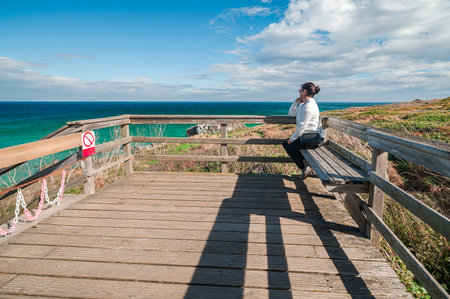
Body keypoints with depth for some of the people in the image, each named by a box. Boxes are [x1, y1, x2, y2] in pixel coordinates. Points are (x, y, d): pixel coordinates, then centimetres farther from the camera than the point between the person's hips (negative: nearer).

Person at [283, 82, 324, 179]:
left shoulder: (309, 106, -21)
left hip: (312, 138, -10)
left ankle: (305, 167, 4)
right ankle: (304, 162, 11)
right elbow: (291, 113, 19)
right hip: (306, 135, 10)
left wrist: (292, 138, -16)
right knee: (285, 144, 9)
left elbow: (302, 126, -24)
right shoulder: (304, 104, 11)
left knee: (290, 148, -8)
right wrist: (296, 102, 4)